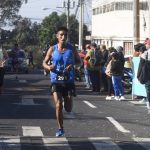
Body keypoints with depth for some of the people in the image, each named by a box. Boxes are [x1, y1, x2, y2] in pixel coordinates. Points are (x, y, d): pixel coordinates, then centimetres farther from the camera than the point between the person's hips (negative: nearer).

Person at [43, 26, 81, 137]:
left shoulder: (71, 49, 1)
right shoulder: (52, 50, 0)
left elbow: (79, 61, 9)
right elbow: (44, 63, 7)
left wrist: (72, 65, -13)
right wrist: (48, 67, -17)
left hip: (69, 81, 1)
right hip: (56, 81, -1)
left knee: (68, 109, 3)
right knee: (58, 105, -13)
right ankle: (60, 129, 1)